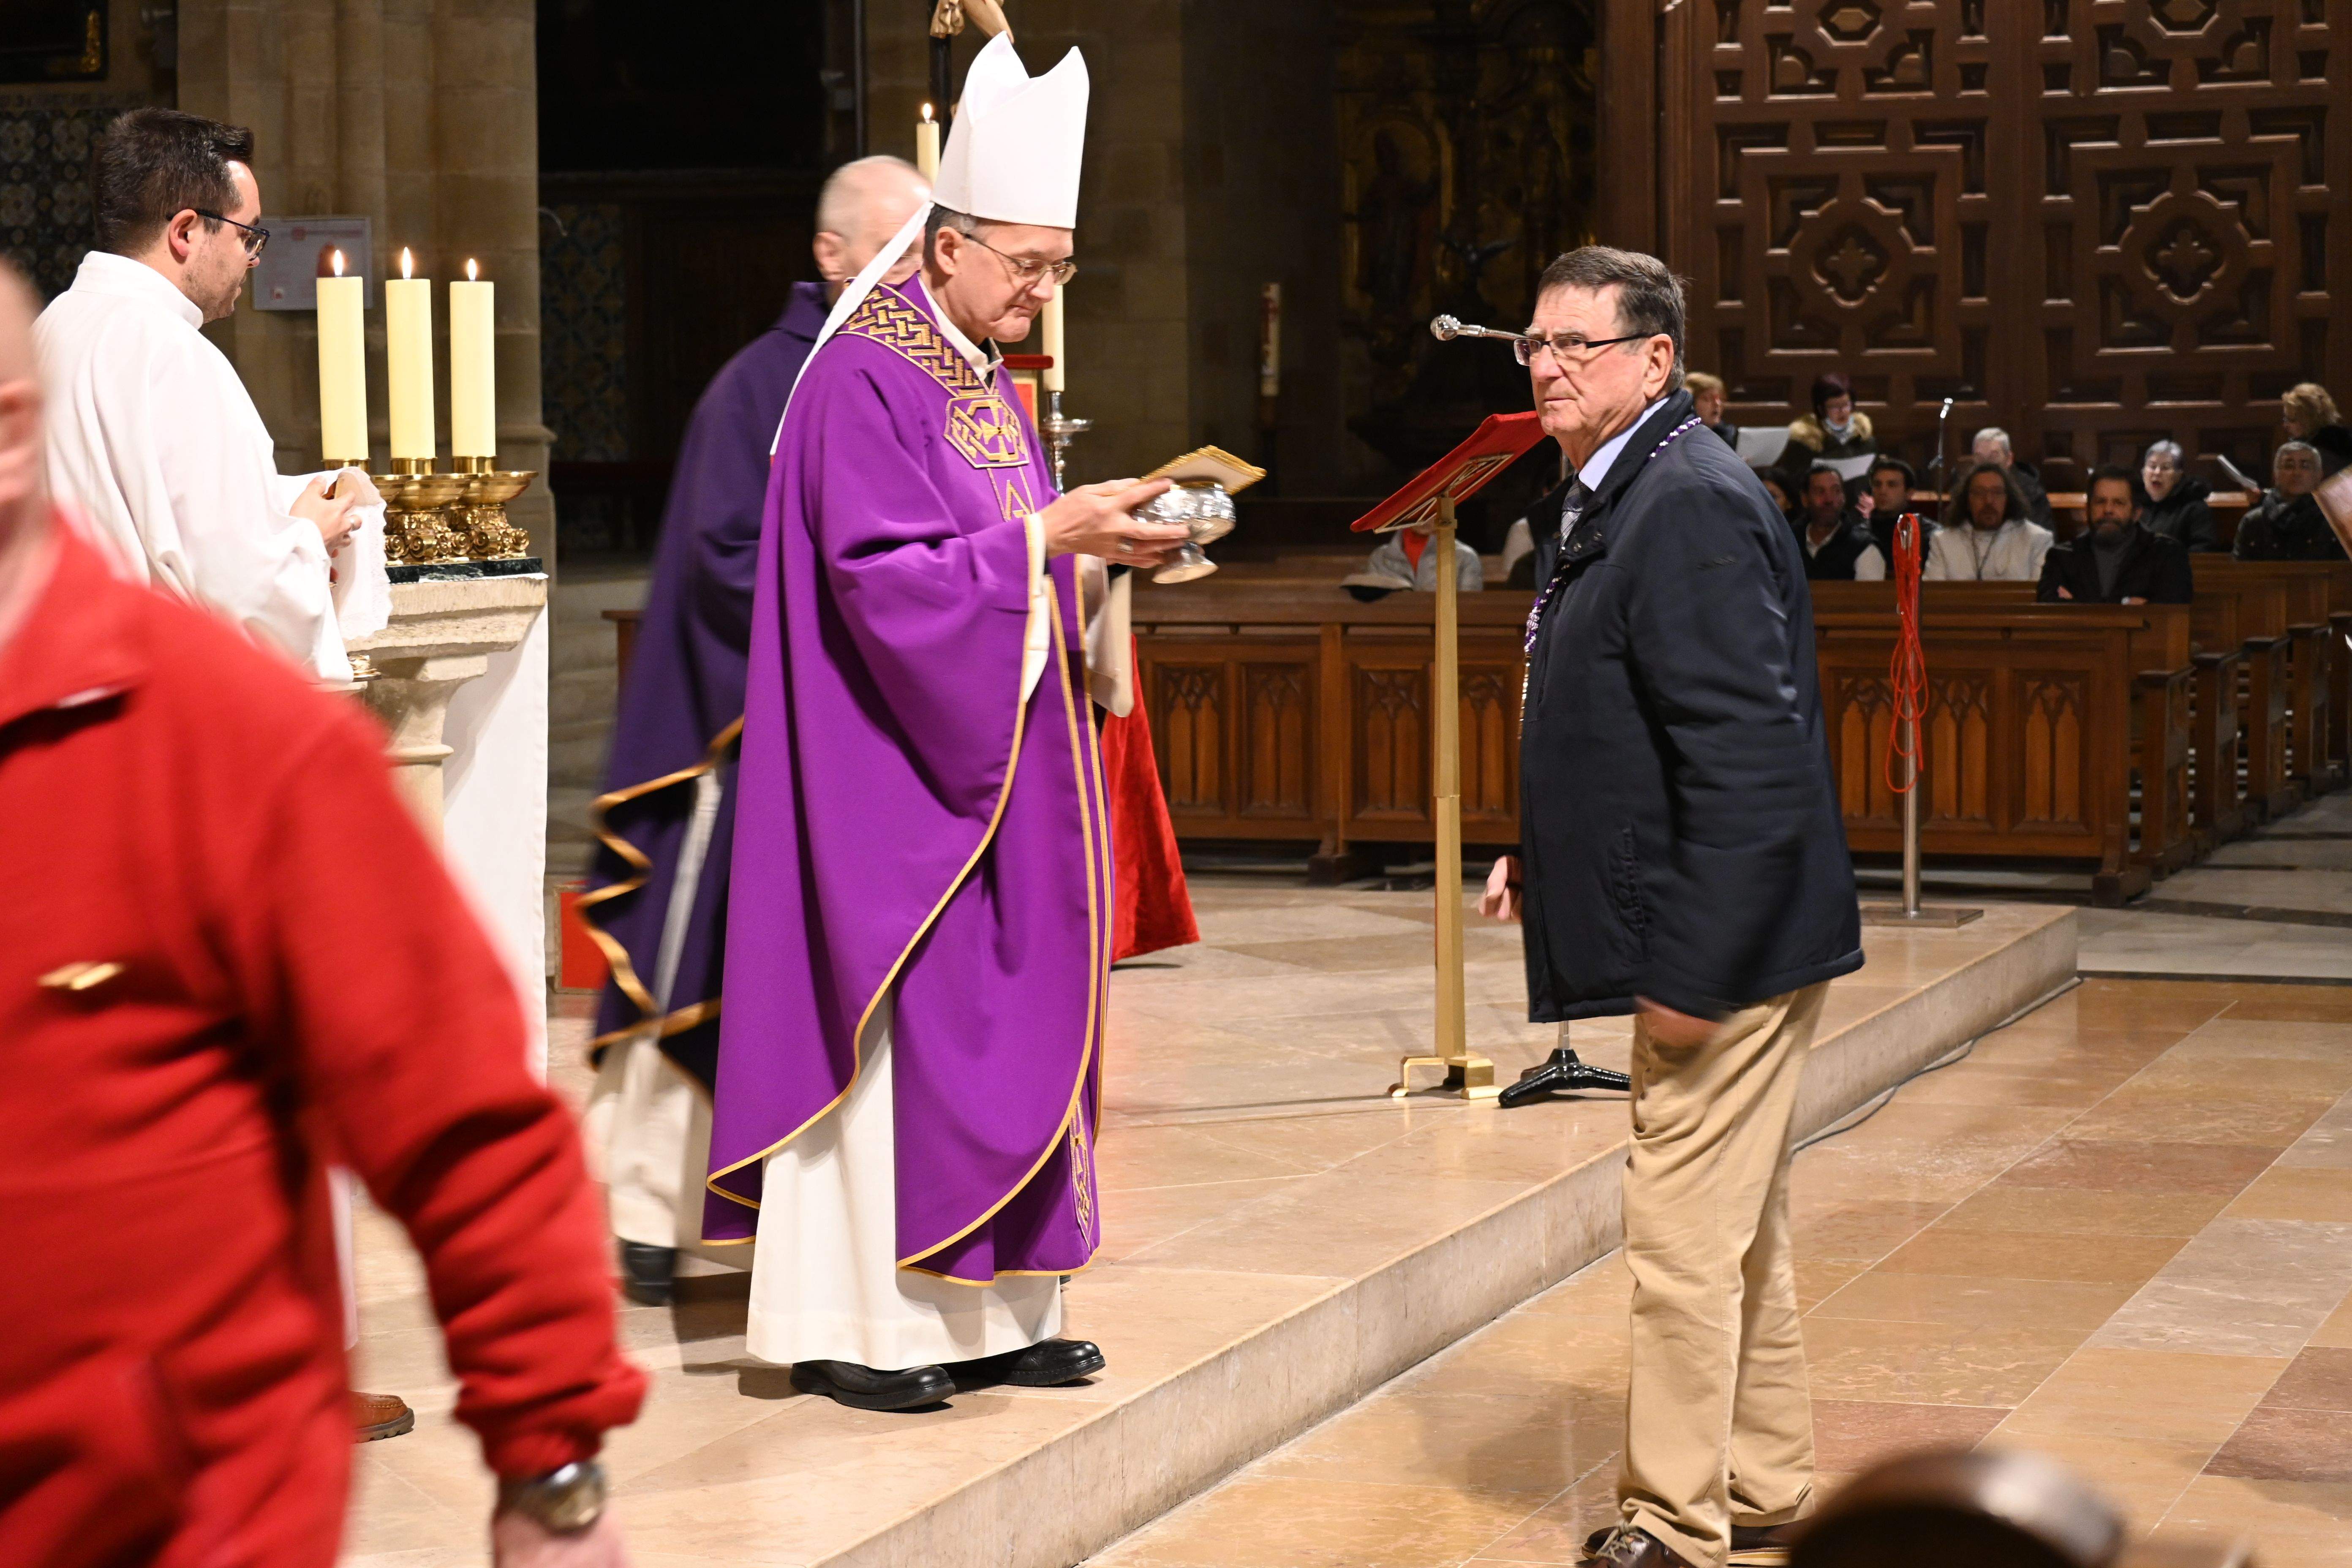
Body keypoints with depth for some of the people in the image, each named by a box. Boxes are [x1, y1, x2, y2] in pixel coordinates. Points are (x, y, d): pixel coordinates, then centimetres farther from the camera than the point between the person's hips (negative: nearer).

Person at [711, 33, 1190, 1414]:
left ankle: (982, 1311, 16)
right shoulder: (863, 382, -13)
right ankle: (849, 1326, 1)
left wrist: (1099, 554, 1)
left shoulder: (991, 384, 15)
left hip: (1000, 769, 9)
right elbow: (883, 580, -21)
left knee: (1007, 1019, 9)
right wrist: (1047, 536, -24)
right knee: (893, 1029, -6)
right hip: (898, 782, -9)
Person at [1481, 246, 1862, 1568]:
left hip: (1727, 944, -11)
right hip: (1711, 941, 11)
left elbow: (1744, 759, -24)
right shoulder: (1616, 499, 13)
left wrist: (1687, 968, -24)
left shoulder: (1692, 505, -19)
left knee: (1685, 1236, -3)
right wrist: (1542, 858, 11)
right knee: (1742, 1234, 19)